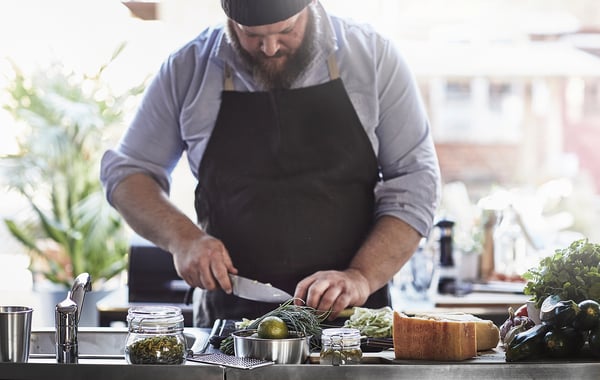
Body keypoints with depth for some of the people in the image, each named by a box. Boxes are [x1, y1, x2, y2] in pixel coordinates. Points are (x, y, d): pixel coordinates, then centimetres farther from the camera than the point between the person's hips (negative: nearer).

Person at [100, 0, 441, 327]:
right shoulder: (188, 68, 5)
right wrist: (182, 237, -5)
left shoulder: (371, 55, 2)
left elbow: (415, 181, 3)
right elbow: (127, 172, 14)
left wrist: (361, 277, -10)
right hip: (230, 316, 1)